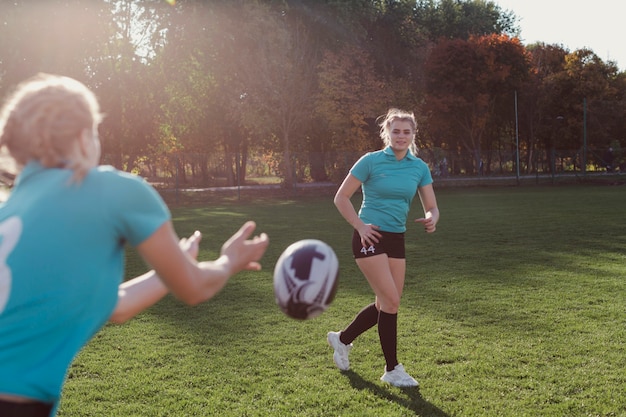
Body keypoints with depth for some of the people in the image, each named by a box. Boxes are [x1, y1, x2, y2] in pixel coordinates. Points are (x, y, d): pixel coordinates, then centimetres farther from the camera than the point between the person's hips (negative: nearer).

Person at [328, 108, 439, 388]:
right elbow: (341, 198, -3)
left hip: (396, 239, 6)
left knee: (386, 305, 8)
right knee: (391, 301, -12)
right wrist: (360, 226, -13)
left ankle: (342, 339, 33)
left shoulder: (419, 167, 5)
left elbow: (431, 207, 5)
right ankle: (392, 370, 3)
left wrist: (430, 220, -18)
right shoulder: (371, 161, -8)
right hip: (371, 237, -6)